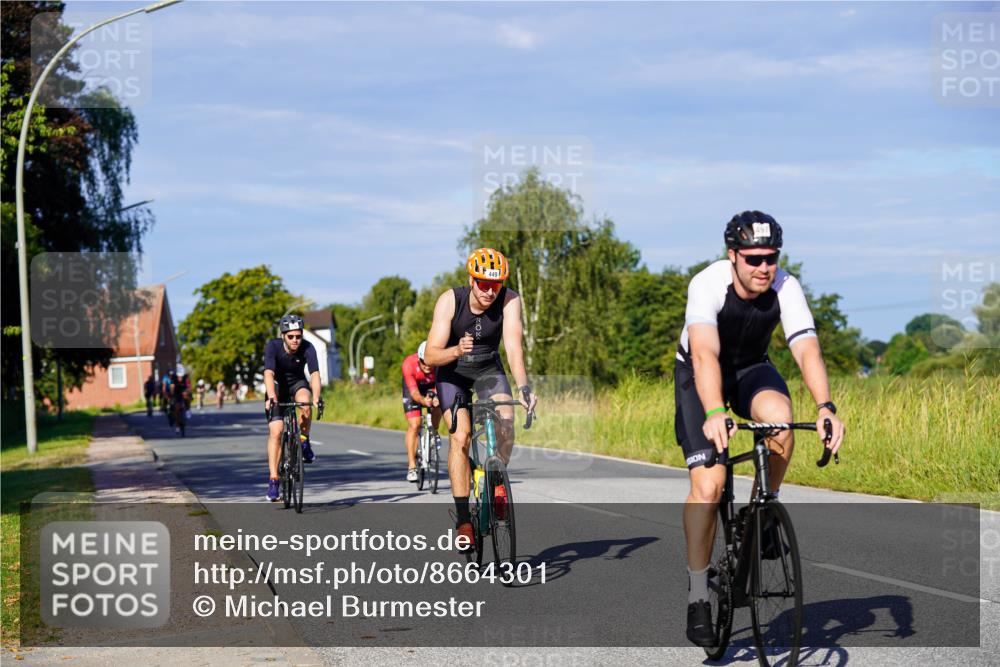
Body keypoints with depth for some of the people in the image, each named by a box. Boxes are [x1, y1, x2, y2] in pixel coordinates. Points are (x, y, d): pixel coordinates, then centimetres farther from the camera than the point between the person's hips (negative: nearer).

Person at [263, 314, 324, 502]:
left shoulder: (307, 348, -24)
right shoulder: (273, 346, -26)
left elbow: (314, 373, -34)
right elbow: (269, 373, -38)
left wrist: (317, 397, -51)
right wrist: (271, 398, -53)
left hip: (297, 383, 1)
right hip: (277, 386, -1)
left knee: (305, 403, -35)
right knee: (275, 432, -14)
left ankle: (304, 442, -9)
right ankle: (273, 480, -11)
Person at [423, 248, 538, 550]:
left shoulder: (510, 301, -24)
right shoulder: (450, 301, -26)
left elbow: (513, 346, -34)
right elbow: (430, 356, -28)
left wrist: (523, 387, -50)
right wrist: (456, 351, -49)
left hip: (488, 369, 1)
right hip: (453, 372, -1)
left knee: (506, 420, -27)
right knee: (460, 435, -22)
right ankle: (463, 519, -17)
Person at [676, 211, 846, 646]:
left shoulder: (786, 288, -22)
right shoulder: (708, 285, -31)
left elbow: (807, 350, -31)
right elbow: (705, 354, -43)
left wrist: (825, 407, -48)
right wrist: (714, 413, -59)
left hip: (751, 369, 2)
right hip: (700, 376, -2)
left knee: (779, 416, -34)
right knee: (708, 484, -17)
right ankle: (697, 597, -5)